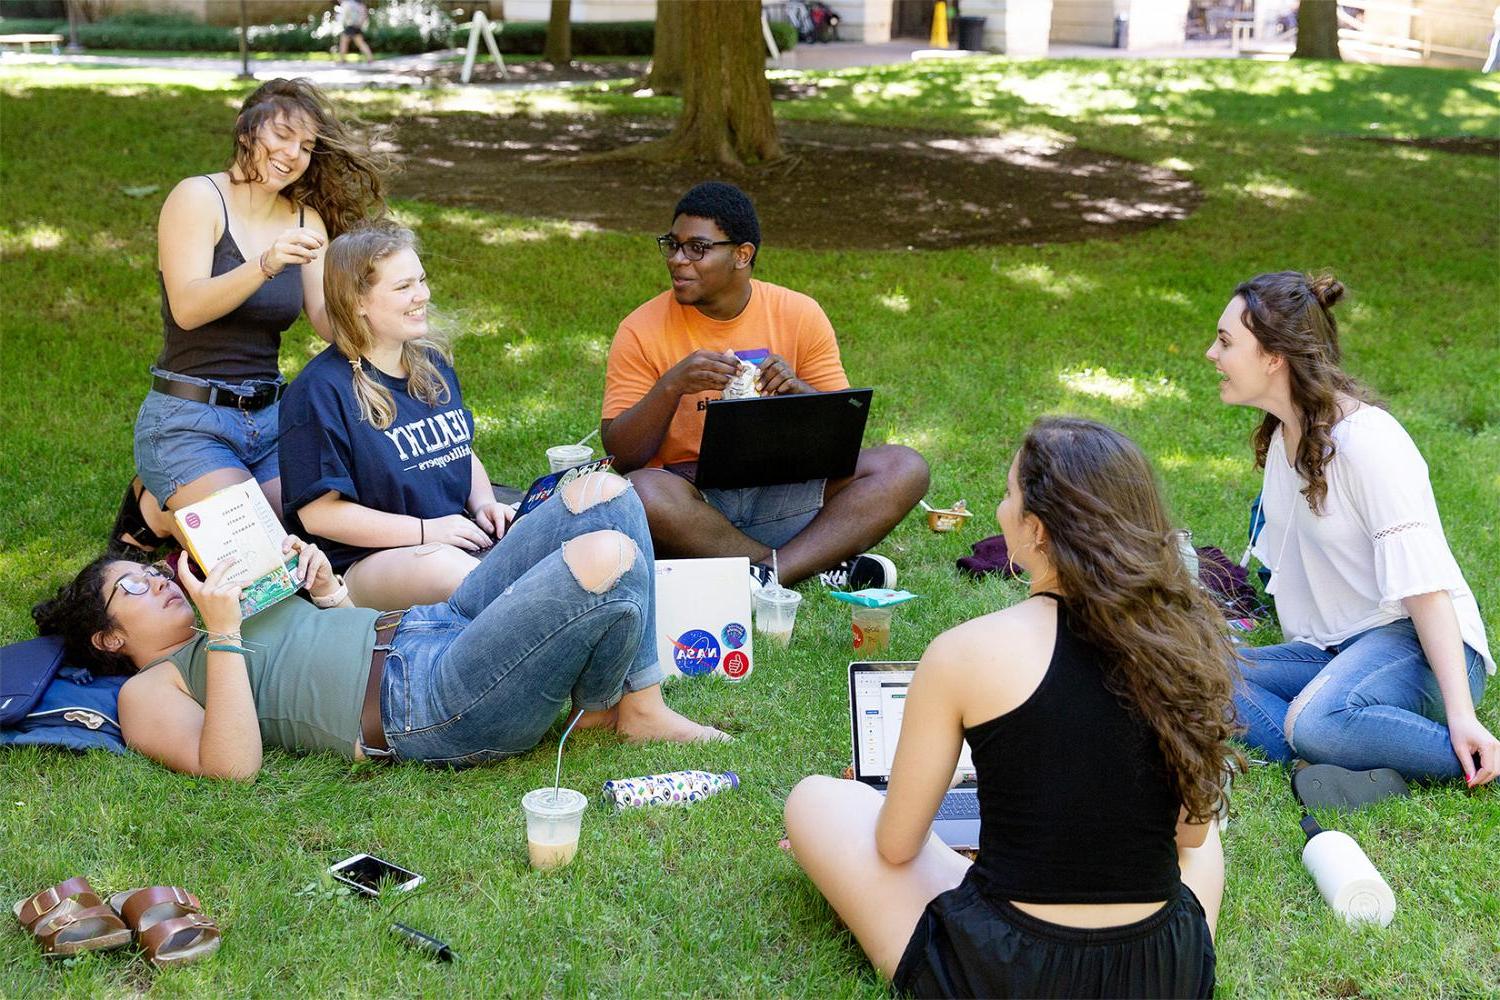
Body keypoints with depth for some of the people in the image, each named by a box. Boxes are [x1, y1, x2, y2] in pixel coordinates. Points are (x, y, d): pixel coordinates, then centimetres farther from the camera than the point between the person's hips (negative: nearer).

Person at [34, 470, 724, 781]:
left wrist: (325, 591, 12)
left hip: (435, 625, 9)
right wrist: (224, 631, -17)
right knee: (607, 558, -28)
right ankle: (603, 708, 1)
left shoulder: (243, 614, 31)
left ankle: (642, 699, -1)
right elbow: (233, 766, -13)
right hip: (428, 701, -9)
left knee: (603, 491, -1)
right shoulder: (149, 690, 6)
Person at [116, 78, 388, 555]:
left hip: (268, 418, 6)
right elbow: (187, 308, -21)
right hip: (187, 420, -6)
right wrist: (267, 265, -36)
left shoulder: (305, 220, 9)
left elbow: (328, 318, -3)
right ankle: (152, 510, 9)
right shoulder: (198, 198, -7)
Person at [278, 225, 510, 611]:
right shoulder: (317, 391, -9)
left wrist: (484, 503, 6)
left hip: (460, 540, 7)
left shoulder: (433, 363, 15)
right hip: (367, 562, -7)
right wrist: (425, 531, -18)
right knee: (442, 565, -40)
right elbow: (318, 511, -13)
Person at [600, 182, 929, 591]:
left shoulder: (799, 315, 4)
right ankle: (824, 568, -26)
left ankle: (767, 575, -32)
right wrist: (671, 386, -22)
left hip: (785, 494, 2)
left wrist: (798, 392, -17)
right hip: (692, 503, -2)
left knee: (904, 468, -18)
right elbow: (620, 455, -6)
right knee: (642, 492, -37)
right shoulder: (642, 331, -1)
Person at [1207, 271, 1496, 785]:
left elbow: (1423, 583, -22)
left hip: (1420, 644, -8)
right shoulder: (1282, 435, 11)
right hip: (1334, 650, 9)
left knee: (1316, 722, -37)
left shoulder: (1367, 440, -17)